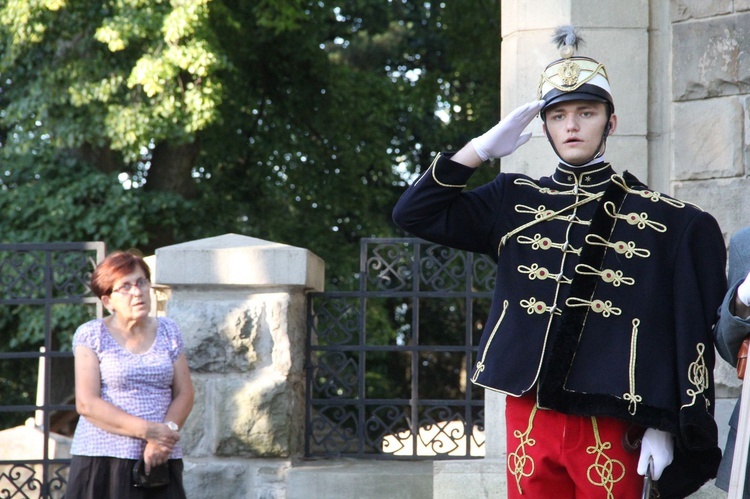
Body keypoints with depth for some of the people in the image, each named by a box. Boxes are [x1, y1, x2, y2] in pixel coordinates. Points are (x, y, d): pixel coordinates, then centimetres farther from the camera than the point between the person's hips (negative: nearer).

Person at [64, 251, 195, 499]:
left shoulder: (168, 331, 13)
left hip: (160, 461, 3)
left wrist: (166, 433, -11)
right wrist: (146, 430, -14)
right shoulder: (91, 335, 1)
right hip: (103, 459, -3)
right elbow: (86, 404, -7)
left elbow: (185, 394, 8)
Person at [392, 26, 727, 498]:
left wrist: (665, 425, -6)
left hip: (612, 426, -3)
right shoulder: (514, 201, 10)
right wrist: (483, 148, 1)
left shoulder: (671, 222, 1)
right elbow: (415, 213, 7)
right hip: (529, 418, 3)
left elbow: (691, 336, -1)